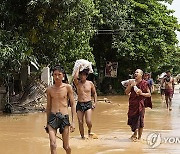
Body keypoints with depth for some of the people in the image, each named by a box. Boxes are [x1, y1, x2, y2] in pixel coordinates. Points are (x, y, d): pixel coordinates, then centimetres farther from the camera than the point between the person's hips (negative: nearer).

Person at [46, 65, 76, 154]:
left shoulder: (68, 87, 1)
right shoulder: (49, 89, 6)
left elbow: (72, 104, 3)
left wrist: (73, 121, -4)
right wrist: (47, 122, 17)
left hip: (64, 118, -1)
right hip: (53, 117, 1)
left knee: (66, 147, 6)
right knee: (53, 145, -13)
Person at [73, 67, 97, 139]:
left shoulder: (90, 83, 5)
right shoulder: (78, 83, 2)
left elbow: (94, 93, 17)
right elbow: (75, 78, -21)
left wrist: (95, 103, 6)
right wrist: (79, 68, -8)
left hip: (88, 104, -1)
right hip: (79, 104, 1)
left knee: (88, 121, -15)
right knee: (80, 122, -1)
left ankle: (89, 131, 16)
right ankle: (82, 136, 15)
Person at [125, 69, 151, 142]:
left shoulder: (144, 83, -5)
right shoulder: (131, 82, 6)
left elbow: (149, 94, -1)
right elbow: (126, 92, 3)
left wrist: (142, 93, -17)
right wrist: (130, 86, -11)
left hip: (140, 104, -4)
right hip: (132, 104, 4)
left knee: (140, 120, -1)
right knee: (131, 119, 7)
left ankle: (139, 137, 13)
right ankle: (135, 133, 34)